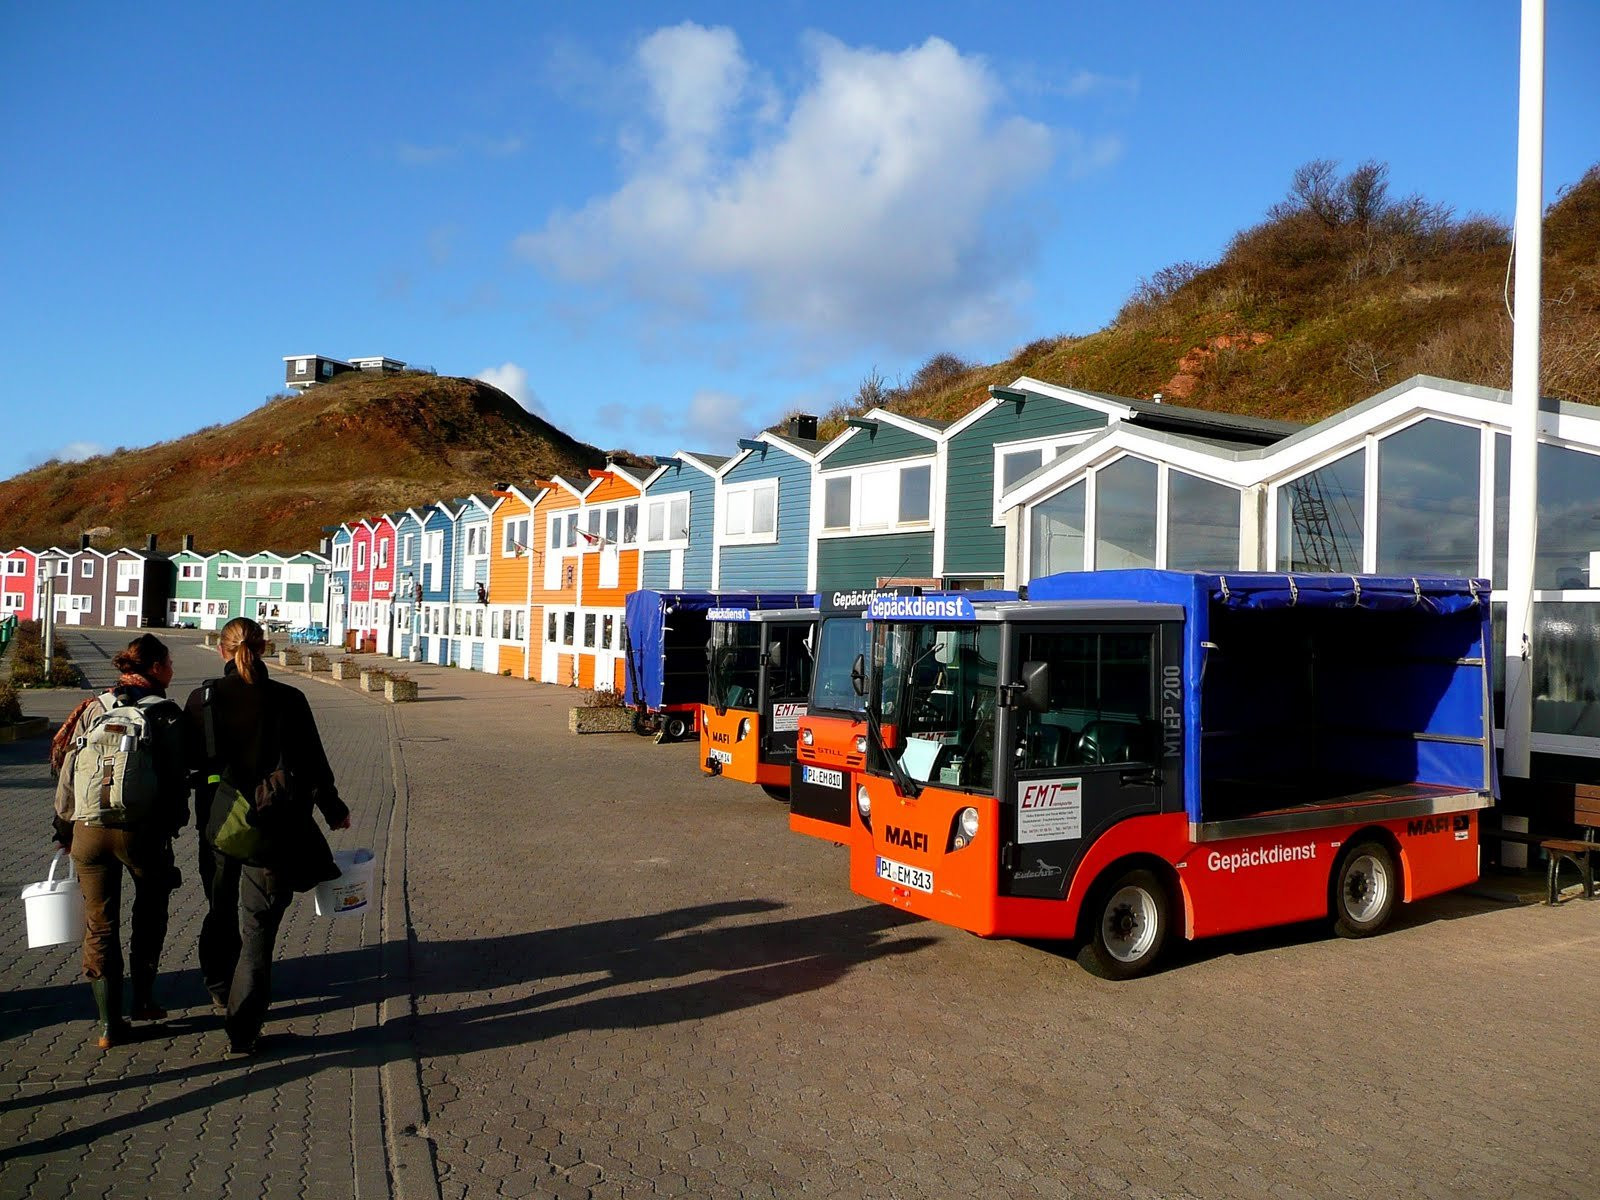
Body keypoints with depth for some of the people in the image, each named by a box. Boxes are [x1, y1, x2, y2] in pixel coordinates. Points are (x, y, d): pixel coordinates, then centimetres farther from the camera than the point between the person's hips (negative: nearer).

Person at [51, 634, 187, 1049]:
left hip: (88, 830, 3)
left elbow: (66, 772, 7)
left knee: (99, 925, 10)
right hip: (141, 830, -2)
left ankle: (109, 1023, 11)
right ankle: (143, 999, 24)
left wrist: (64, 829, 15)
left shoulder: (93, 708, 8)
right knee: (150, 912, 21)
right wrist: (171, 825, 8)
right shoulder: (166, 714, -2)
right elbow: (176, 779, -5)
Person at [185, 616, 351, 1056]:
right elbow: (313, 762, -4)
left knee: (220, 912, 24)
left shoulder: (203, 699, -5)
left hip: (218, 826, 2)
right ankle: (243, 1028, 2)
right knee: (258, 926, 4)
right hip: (273, 830, -2)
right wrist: (333, 811, 10)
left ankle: (220, 991, 45)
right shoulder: (288, 700, -8)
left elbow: (183, 761, 0)